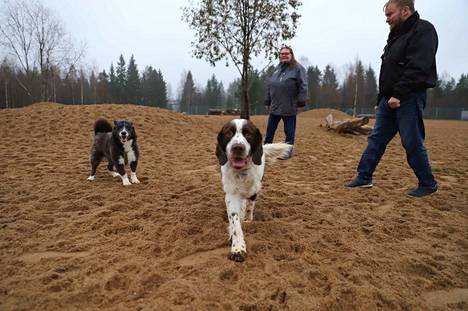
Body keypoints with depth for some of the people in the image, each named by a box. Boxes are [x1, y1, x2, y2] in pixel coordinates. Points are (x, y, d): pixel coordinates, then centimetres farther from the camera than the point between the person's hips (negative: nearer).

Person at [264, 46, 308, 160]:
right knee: (270, 129, 12)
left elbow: (303, 86, -10)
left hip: (289, 107, -6)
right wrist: (267, 101, 15)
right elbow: (269, 85, 18)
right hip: (275, 106, 6)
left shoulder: (298, 68, -4)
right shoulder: (277, 68, 16)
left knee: (289, 130, 4)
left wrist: (300, 102, -15)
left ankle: (288, 151, 15)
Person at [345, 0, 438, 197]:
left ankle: (428, 185, 13)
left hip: (408, 99, -8)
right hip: (389, 99, 9)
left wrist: (398, 94, -24)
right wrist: (380, 101, 19)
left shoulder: (423, 30, -6)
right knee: (376, 139, 7)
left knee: (413, 144, -2)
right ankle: (364, 177, 12)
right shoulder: (396, 36, 21)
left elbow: (418, 68, -19)